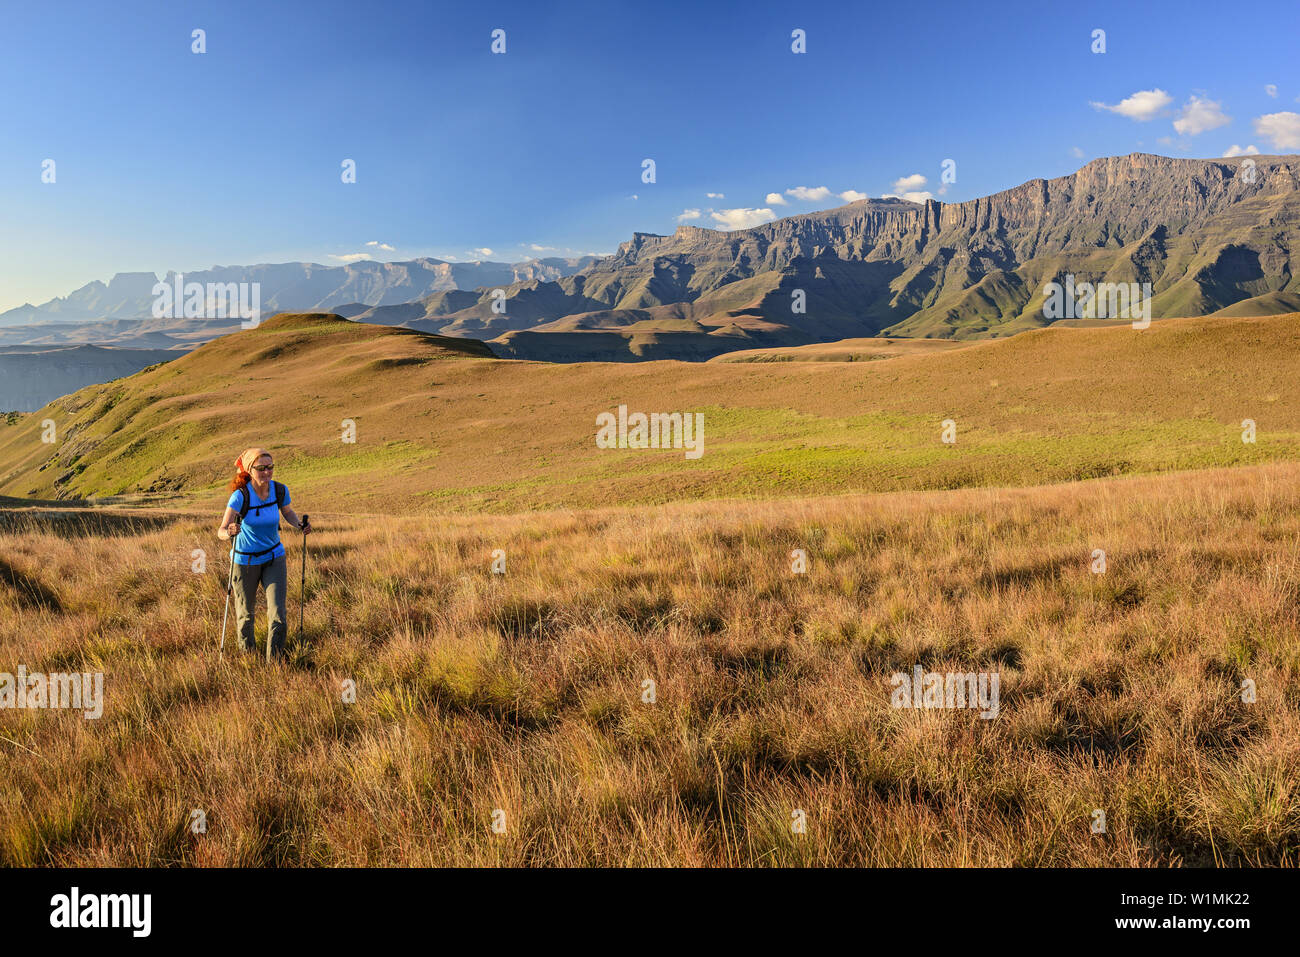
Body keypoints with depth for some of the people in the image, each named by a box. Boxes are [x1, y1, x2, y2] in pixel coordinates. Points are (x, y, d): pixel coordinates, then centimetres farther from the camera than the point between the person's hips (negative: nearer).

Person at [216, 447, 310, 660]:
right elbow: (221, 531, -27)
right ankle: (247, 652, 42)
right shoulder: (240, 496, -23)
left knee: (278, 614, -7)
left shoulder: (280, 490, -12)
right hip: (245, 561, -2)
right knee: (245, 614, 15)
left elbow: (288, 512, 10)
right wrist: (229, 532, -50)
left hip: (274, 557, 2)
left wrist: (299, 524, -10)